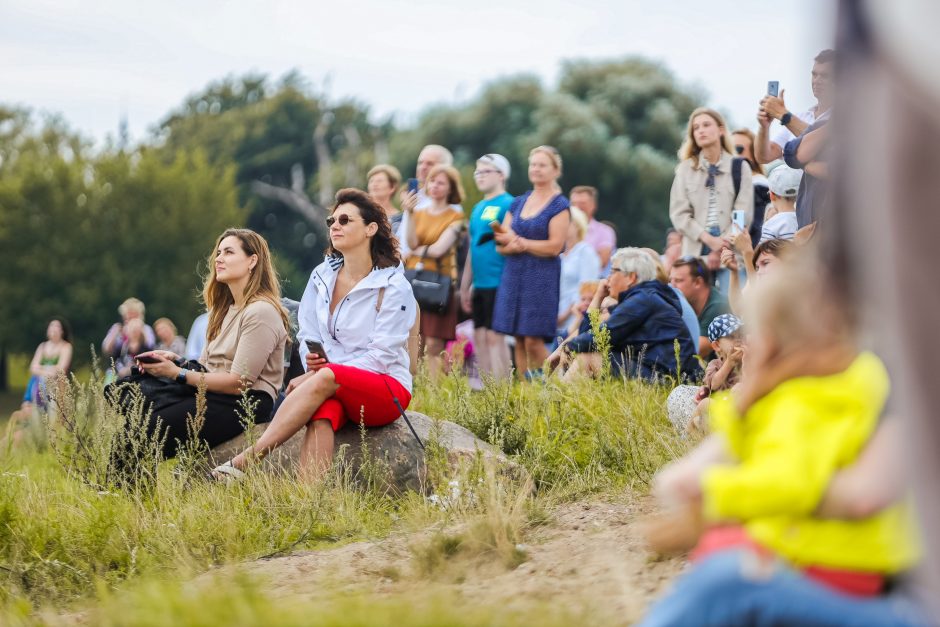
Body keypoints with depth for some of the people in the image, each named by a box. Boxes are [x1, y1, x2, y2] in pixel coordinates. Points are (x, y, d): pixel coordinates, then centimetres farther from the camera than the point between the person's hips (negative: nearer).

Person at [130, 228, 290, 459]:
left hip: (245, 404, -9)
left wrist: (178, 374, -12)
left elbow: (238, 382, -14)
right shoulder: (224, 309, 22)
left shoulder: (261, 312, -9)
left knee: (148, 431, -25)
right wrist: (176, 360, -2)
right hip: (211, 393, 9)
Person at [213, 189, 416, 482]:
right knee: (321, 414, -35)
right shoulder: (321, 277, 10)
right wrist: (312, 359, -12)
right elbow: (308, 336, 12)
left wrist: (325, 370, -20)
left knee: (325, 379, -36)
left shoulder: (393, 286, -6)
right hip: (334, 391, 4)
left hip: (387, 391, -3)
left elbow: (381, 355, -11)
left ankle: (244, 461, -43)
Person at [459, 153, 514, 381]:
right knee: (479, 337, 8)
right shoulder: (478, 208, 18)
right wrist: (465, 286, 22)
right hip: (479, 285, 8)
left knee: (494, 336, -9)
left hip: (498, 283, -8)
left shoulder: (508, 205, -6)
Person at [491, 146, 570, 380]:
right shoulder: (518, 203, 16)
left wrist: (520, 243, -6)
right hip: (514, 275, 6)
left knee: (534, 340, -12)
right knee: (519, 340, 3)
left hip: (542, 276, -6)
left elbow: (555, 246, -10)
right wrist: (510, 244, -11)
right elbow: (501, 244, 12)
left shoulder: (559, 205, -1)